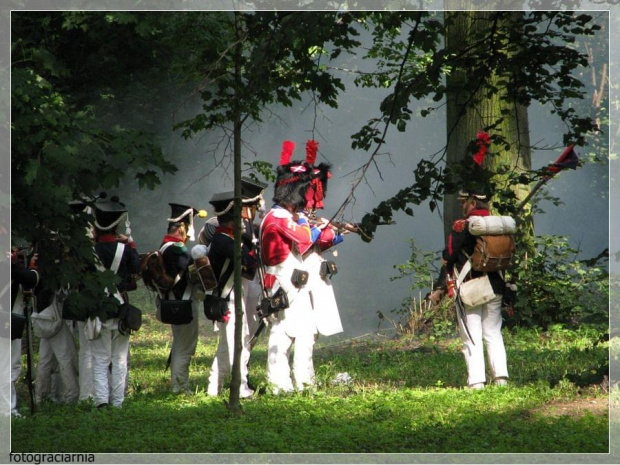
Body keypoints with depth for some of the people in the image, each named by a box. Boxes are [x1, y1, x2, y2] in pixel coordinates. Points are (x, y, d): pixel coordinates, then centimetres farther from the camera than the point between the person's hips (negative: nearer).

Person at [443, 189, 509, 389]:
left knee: (472, 338, -2)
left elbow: (449, 256, -9)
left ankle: (476, 381, -8)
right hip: (494, 288, 5)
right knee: (494, 334, 13)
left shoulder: (462, 226, -11)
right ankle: (500, 376, 3)